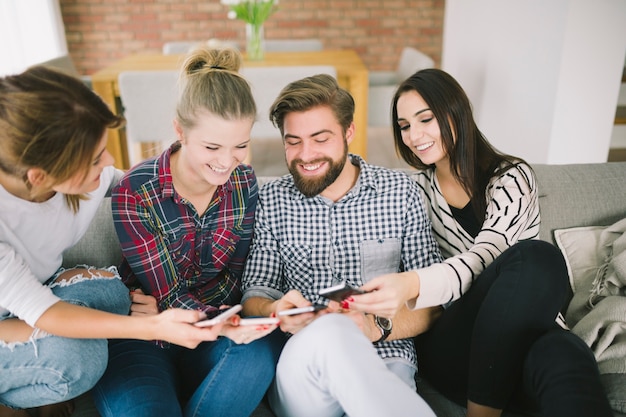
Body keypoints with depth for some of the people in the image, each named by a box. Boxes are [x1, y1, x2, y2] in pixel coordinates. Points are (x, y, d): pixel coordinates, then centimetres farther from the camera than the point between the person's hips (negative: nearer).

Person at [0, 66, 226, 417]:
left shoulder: (89, 173, -22)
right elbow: (38, 309, -33)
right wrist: (152, 327, -43)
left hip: (42, 286, 6)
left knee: (107, 288, -25)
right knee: (72, 360, -32)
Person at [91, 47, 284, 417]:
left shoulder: (245, 184, -5)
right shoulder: (135, 194, -16)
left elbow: (236, 274, 0)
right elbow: (168, 293, -14)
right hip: (146, 340, -3)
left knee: (265, 347, -28)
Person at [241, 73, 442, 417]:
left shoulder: (401, 193, 5)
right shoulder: (272, 201, 7)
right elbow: (254, 294, 8)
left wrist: (377, 328, -16)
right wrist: (278, 311, -17)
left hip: (384, 360, -1)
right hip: (299, 367, 2)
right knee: (328, 332, -34)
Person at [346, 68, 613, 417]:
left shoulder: (512, 177, 1)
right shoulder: (416, 189, 12)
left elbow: (481, 258, -18)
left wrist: (412, 284, -39)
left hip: (526, 326, -1)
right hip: (450, 347, 1)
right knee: (533, 258, -31)